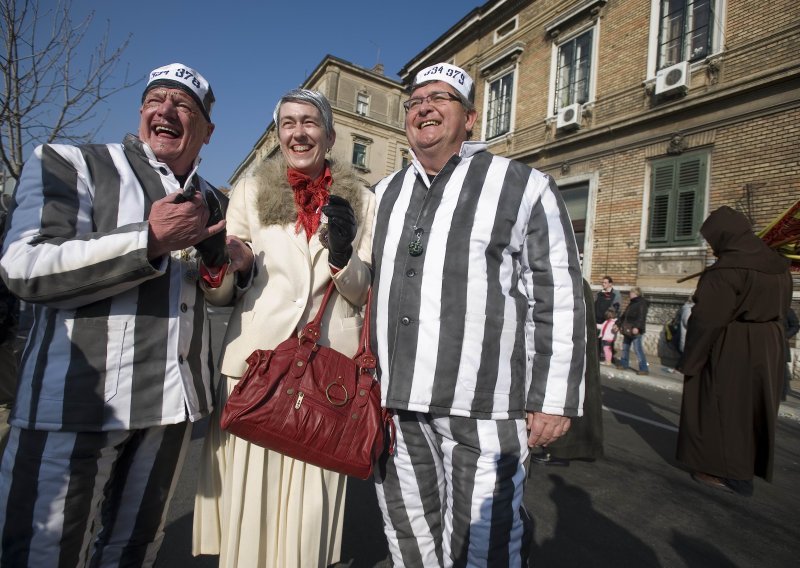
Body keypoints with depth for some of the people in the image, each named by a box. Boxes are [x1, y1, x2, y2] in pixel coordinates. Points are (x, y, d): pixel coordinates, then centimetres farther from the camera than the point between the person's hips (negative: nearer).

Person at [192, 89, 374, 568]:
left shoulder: (361, 200, 9)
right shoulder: (250, 191, 11)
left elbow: (366, 294, 7)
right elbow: (222, 292, 12)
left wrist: (343, 254, -12)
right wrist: (236, 269, -10)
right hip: (256, 361, 1)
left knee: (311, 505, 4)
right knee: (248, 497, 4)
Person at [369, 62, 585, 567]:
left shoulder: (524, 187, -1)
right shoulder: (384, 195, 13)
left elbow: (559, 298, -4)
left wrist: (554, 401, -7)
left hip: (482, 410, -4)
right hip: (394, 403, 5)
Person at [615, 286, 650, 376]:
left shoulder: (642, 303, -10)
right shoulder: (631, 303, 17)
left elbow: (641, 317, -22)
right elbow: (624, 315, 25)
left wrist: (637, 327, -33)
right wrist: (618, 324, 25)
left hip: (635, 331, -9)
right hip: (628, 330, 9)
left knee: (638, 349, -10)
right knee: (625, 347, 16)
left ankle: (644, 369, -6)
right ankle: (624, 364, 28)